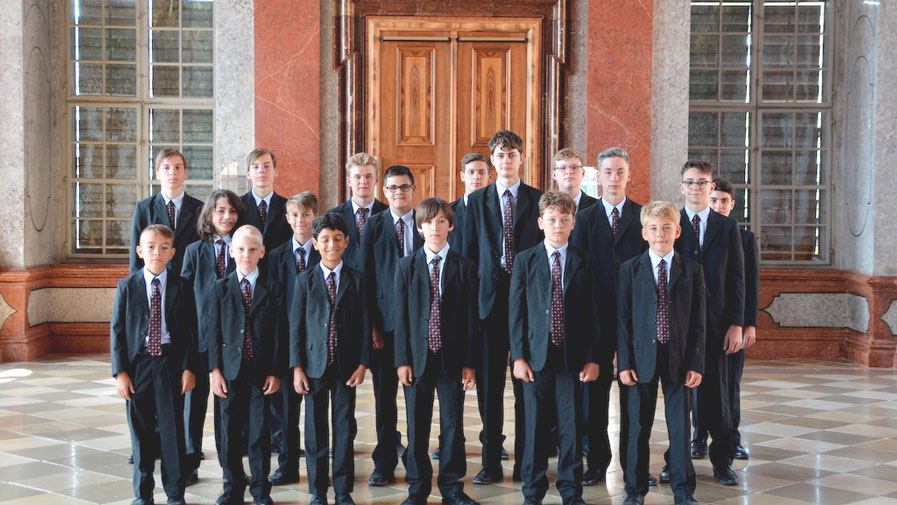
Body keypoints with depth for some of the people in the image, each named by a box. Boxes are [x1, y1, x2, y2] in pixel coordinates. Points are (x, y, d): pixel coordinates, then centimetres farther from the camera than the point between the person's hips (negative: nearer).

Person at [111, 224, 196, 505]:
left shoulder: (181, 288, 2)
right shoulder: (127, 287, 2)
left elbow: (190, 331, 3)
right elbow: (117, 330, 1)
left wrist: (188, 367, -6)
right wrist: (120, 371, -5)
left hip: (171, 365, -1)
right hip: (137, 365, 1)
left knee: (173, 429, 3)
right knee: (140, 430, 8)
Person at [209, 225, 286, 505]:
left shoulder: (273, 289, 3)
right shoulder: (221, 288, 6)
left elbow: (279, 333, 0)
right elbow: (214, 332, 3)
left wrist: (275, 372, -5)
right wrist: (215, 370, -4)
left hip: (261, 371, -1)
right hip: (231, 369, 1)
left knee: (260, 430, 3)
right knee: (230, 430, 6)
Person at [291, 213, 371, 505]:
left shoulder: (357, 281, 4)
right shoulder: (305, 281, 3)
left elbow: (365, 325, 3)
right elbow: (296, 326, 1)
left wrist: (362, 364, -5)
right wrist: (297, 368, -5)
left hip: (346, 366, 0)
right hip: (314, 365, 0)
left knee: (344, 429, 4)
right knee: (315, 431, 5)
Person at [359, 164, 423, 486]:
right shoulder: (374, 226, 6)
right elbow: (365, 276, 3)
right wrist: (370, 323, -5)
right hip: (385, 322, 0)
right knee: (384, 393, 3)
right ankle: (384, 464, 12)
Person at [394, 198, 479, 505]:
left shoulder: (465, 268, 4)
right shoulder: (406, 266, 6)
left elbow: (470, 318, 2)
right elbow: (401, 316, 2)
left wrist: (469, 362, -4)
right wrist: (402, 360, -4)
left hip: (452, 359, 0)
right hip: (417, 358, 0)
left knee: (453, 425, 5)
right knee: (417, 426, 6)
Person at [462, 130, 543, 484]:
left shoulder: (538, 200, 5)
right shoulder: (477, 200, 9)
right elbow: (469, 253, 8)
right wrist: (471, 299, 1)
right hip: (490, 299, 1)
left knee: (527, 382, 4)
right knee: (489, 382, 3)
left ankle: (525, 461, 12)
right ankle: (491, 462, 10)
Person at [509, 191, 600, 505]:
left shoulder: (585, 263, 6)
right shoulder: (525, 261, 4)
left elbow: (594, 314, 5)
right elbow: (516, 312, 2)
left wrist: (593, 358, -1)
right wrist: (518, 356, -5)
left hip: (573, 357, 0)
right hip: (536, 355, 0)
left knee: (571, 425, 4)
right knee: (535, 425, 5)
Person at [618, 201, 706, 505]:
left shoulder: (692, 270, 3)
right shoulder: (630, 270, 2)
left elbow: (698, 322, 2)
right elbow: (623, 319, 0)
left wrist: (696, 363, -4)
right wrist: (624, 362, -6)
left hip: (679, 360, 0)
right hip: (642, 359, 0)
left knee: (680, 426, 5)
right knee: (638, 426, 7)